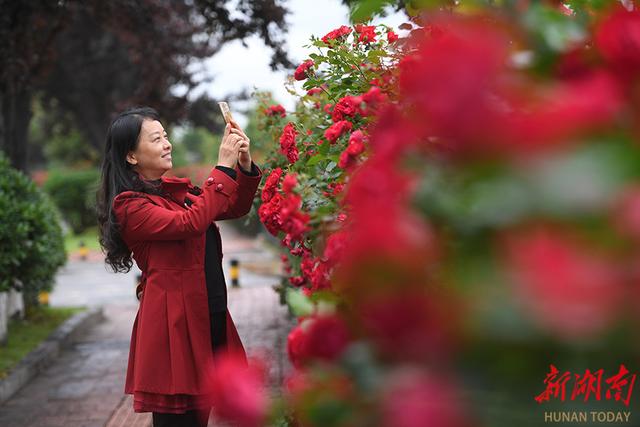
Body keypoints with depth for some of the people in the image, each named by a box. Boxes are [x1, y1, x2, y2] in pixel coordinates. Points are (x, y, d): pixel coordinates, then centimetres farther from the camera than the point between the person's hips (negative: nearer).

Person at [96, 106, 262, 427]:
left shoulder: (175, 189, 13)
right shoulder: (129, 206, -11)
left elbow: (236, 207, 15)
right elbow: (190, 222, -24)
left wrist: (245, 165, -3)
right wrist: (223, 167, -18)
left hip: (210, 318, 8)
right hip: (174, 321, -8)